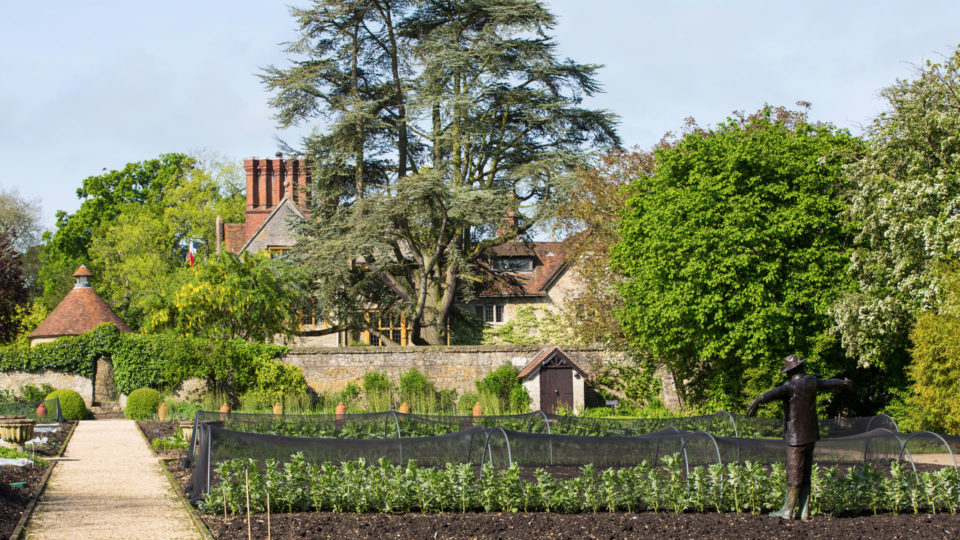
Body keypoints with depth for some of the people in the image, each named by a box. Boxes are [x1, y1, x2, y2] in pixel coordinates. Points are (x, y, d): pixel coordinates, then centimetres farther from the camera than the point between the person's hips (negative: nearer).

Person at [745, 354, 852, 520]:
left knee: (794, 475, -1)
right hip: (811, 436, 7)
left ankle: (787, 511, 5)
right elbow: (829, 383, 28)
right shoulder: (811, 382, 7)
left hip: (797, 438, -7)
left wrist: (758, 401, -52)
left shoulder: (791, 386, -16)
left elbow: (774, 393, -37)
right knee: (805, 476, 11)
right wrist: (844, 383, 49)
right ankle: (804, 512, 12)